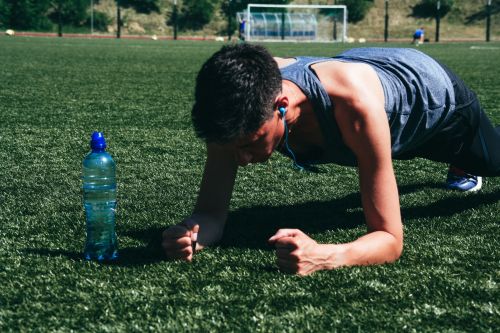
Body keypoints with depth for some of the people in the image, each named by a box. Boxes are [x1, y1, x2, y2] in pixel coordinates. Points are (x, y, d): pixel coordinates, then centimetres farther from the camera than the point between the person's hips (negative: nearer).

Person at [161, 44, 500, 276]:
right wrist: (190, 233, -54)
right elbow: (211, 213, -31)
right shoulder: (242, 101, -39)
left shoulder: (356, 104, -53)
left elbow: (390, 239, -47)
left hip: (431, 89, -4)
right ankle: (463, 169, 72)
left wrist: (322, 256, -66)